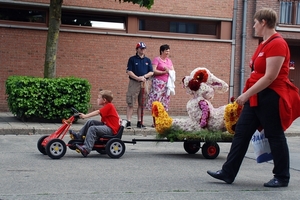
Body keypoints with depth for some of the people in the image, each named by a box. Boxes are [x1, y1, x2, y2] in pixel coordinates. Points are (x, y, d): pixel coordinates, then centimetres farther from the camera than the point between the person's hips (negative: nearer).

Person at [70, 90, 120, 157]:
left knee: (92, 129, -25)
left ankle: (86, 149, -34)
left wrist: (85, 116, -29)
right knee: (90, 122, 6)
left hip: (111, 129, -10)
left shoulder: (109, 106, -14)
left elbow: (97, 112, -24)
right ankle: (78, 136, 10)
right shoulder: (107, 106, 18)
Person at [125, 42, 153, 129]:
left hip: (144, 83, 4)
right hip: (134, 83, -4)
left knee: (141, 104, 7)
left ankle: (139, 122, 13)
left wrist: (144, 76, -9)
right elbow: (129, 71, -5)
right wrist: (138, 78, -17)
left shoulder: (147, 60, 12)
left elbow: (151, 72, 8)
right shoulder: (132, 59, 2)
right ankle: (128, 122, -5)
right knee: (130, 103, -6)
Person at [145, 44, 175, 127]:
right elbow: (153, 71, -11)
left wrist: (169, 70, -4)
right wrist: (164, 72, -13)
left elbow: (173, 71, 17)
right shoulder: (156, 59, -1)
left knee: (164, 103, 4)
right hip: (158, 82, -7)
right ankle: (155, 122, -8)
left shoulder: (169, 60, 19)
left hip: (167, 83, 7)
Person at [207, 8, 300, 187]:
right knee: (241, 132, 7)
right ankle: (228, 173, 11)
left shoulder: (277, 44, -17)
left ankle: (282, 178, 16)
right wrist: (248, 95, 16)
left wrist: (247, 94, -19)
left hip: (271, 97, -10)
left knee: (275, 136, 2)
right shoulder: (264, 44, 13)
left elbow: (270, 77, -22)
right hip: (256, 97, 10)